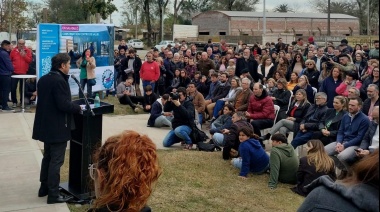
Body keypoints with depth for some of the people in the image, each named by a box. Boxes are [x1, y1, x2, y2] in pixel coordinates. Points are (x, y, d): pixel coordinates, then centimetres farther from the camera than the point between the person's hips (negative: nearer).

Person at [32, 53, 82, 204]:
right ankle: (53, 194, 2)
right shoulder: (59, 81, -20)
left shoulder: (43, 79, 9)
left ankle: (44, 188, 29)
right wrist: (78, 108, -8)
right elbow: (64, 104, -25)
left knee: (47, 157, 20)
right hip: (57, 127, -9)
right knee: (56, 161, -3)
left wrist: (74, 106, 18)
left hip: (46, 125, 9)